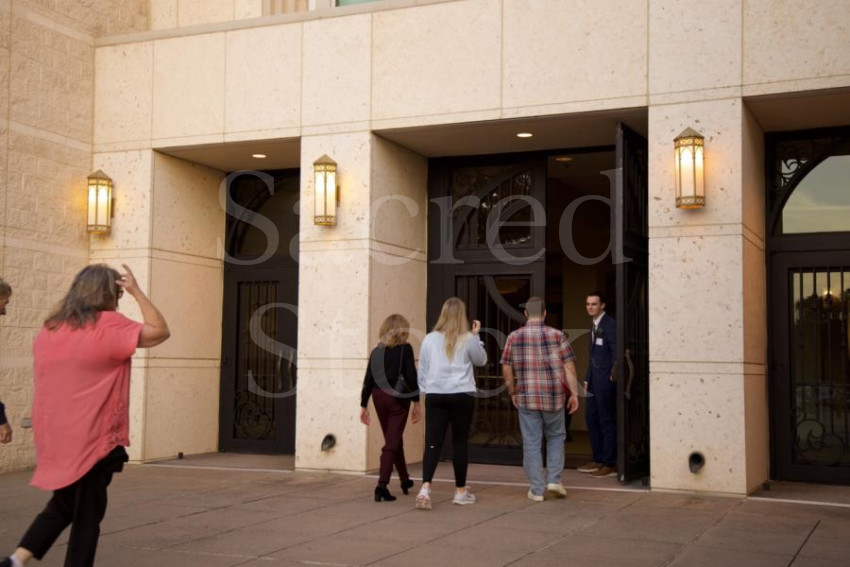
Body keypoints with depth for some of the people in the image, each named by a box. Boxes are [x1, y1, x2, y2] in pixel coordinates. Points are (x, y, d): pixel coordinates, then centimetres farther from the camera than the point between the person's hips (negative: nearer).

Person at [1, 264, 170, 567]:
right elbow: (159, 331, -14)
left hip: (55, 438, 7)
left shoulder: (50, 328, 8)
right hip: (93, 439, -6)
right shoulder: (107, 325, -13)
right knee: (88, 512, 6)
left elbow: (45, 377, 16)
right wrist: (137, 292, -6)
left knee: (63, 505, 21)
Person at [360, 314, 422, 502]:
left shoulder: (376, 351, 8)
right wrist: (416, 402, -6)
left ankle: (405, 480, 33)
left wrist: (364, 405, 11)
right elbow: (411, 376, -11)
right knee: (392, 443, -3)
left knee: (394, 440, 19)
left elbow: (368, 380, 7)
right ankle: (382, 485, -14)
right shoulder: (405, 348, -5)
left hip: (379, 397, 5)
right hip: (398, 397, -5)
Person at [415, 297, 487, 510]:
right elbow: (481, 360, 14)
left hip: (435, 396, 2)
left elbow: (422, 370, 8)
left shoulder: (430, 339, 4)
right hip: (462, 395, -2)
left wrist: (425, 390, 16)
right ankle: (460, 491, 17)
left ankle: (425, 488, -16)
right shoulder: (468, 339, -3)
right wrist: (476, 335, 18)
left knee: (433, 443, 0)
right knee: (460, 443, 8)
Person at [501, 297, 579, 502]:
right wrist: (574, 394, 1)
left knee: (531, 443, 6)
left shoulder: (514, 337, 1)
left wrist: (512, 393, 14)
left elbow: (507, 370, 3)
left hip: (526, 397, 0)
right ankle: (554, 479, 10)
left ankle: (537, 490, 9)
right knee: (556, 437, 19)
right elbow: (569, 367, -4)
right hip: (554, 396, 0)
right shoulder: (556, 335, -2)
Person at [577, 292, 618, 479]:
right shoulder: (594, 326, 17)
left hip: (606, 381, -10)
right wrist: (588, 378, 19)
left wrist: (613, 373, -23)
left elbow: (616, 351, -17)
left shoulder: (610, 324, -12)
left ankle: (610, 464, 5)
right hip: (595, 381, 10)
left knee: (607, 422, -3)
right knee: (591, 418, 14)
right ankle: (598, 460, 23)